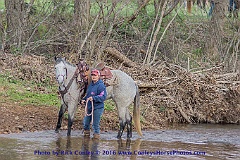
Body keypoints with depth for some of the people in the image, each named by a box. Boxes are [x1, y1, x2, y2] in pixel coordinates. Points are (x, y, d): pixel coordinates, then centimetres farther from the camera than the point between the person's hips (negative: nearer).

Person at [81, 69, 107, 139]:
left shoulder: (101, 85, -14)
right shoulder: (90, 85, 12)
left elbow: (103, 97, -21)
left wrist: (93, 98, -31)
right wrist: (84, 99, 5)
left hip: (97, 108, -8)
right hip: (89, 107, 8)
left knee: (95, 124, -4)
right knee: (86, 122, 16)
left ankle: (96, 135, 9)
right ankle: (86, 133, 33)